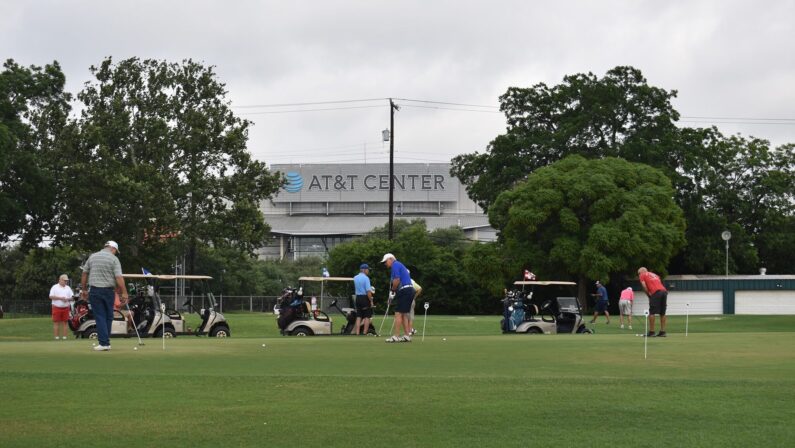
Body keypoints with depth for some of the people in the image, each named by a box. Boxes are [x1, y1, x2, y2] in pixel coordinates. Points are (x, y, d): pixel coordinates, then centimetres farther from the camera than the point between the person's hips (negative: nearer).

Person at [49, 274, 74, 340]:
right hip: (57, 307, -4)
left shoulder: (68, 288, 15)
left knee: (64, 322, 2)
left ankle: (64, 337, 3)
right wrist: (60, 298, -15)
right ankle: (56, 337, -4)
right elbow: (51, 296, -8)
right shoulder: (55, 287, 2)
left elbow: (72, 297, 13)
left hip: (65, 308, 4)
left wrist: (68, 299, -9)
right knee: (56, 322, -5)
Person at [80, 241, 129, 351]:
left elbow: (84, 274, 10)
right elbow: (119, 278, -12)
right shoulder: (114, 259, -5)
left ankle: (104, 343, -8)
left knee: (100, 317, 1)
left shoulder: (92, 257, 6)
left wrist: (84, 289, 19)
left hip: (94, 291, 1)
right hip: (108, 291, -1)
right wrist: (124, 293, -11)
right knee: (108, 317, 11)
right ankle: (105, 342, 13)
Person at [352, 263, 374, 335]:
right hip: (365, 298, -6)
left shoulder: (355, 278, 8)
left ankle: (357, 332, 4)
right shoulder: (366, 278, -14)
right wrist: (371, 301, -13)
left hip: (358, 298, 7)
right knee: (367, 317, 1)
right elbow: (368, 291, -19)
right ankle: (365, 333, -2)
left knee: (358, 316, 8)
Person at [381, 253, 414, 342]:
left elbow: (397, 280, -17)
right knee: (404, 314, 12)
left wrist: (392, 291, -4)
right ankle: (407, 335, 10)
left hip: (404, 291, -10)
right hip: (409, 291, 10)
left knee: (398, 314, -9)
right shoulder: (399, 265, 24)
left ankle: (396, 336, -10)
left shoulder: (395, 265, -6)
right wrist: (394, 291, 10)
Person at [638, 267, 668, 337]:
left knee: (652, 312, -2)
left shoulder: (642, 275, 15)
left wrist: (648, 294, 8)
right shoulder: (654, 274, 33)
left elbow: (644, 285, -1)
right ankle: (662, 332, 10)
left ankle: (651, 332, -3)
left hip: (656, 292, -6)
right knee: (662, 313, 11)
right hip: (664, 291, 6)